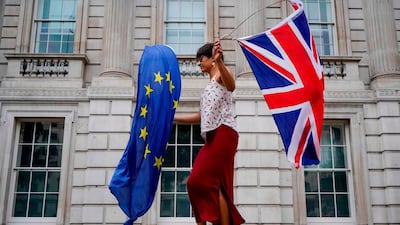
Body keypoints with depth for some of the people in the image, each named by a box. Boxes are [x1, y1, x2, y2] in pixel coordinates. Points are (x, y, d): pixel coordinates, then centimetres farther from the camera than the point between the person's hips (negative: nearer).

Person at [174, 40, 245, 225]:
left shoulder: (220, 72, 5)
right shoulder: (211, 85, 30)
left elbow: (231, 86, -22)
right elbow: (200, 117, 35)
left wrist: (219, 62, -38)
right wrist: (171, 117, 39)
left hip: (223, 133, -9)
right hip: (212, 137, 9)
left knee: (208, 181, -19)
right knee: (199, 183, 5)